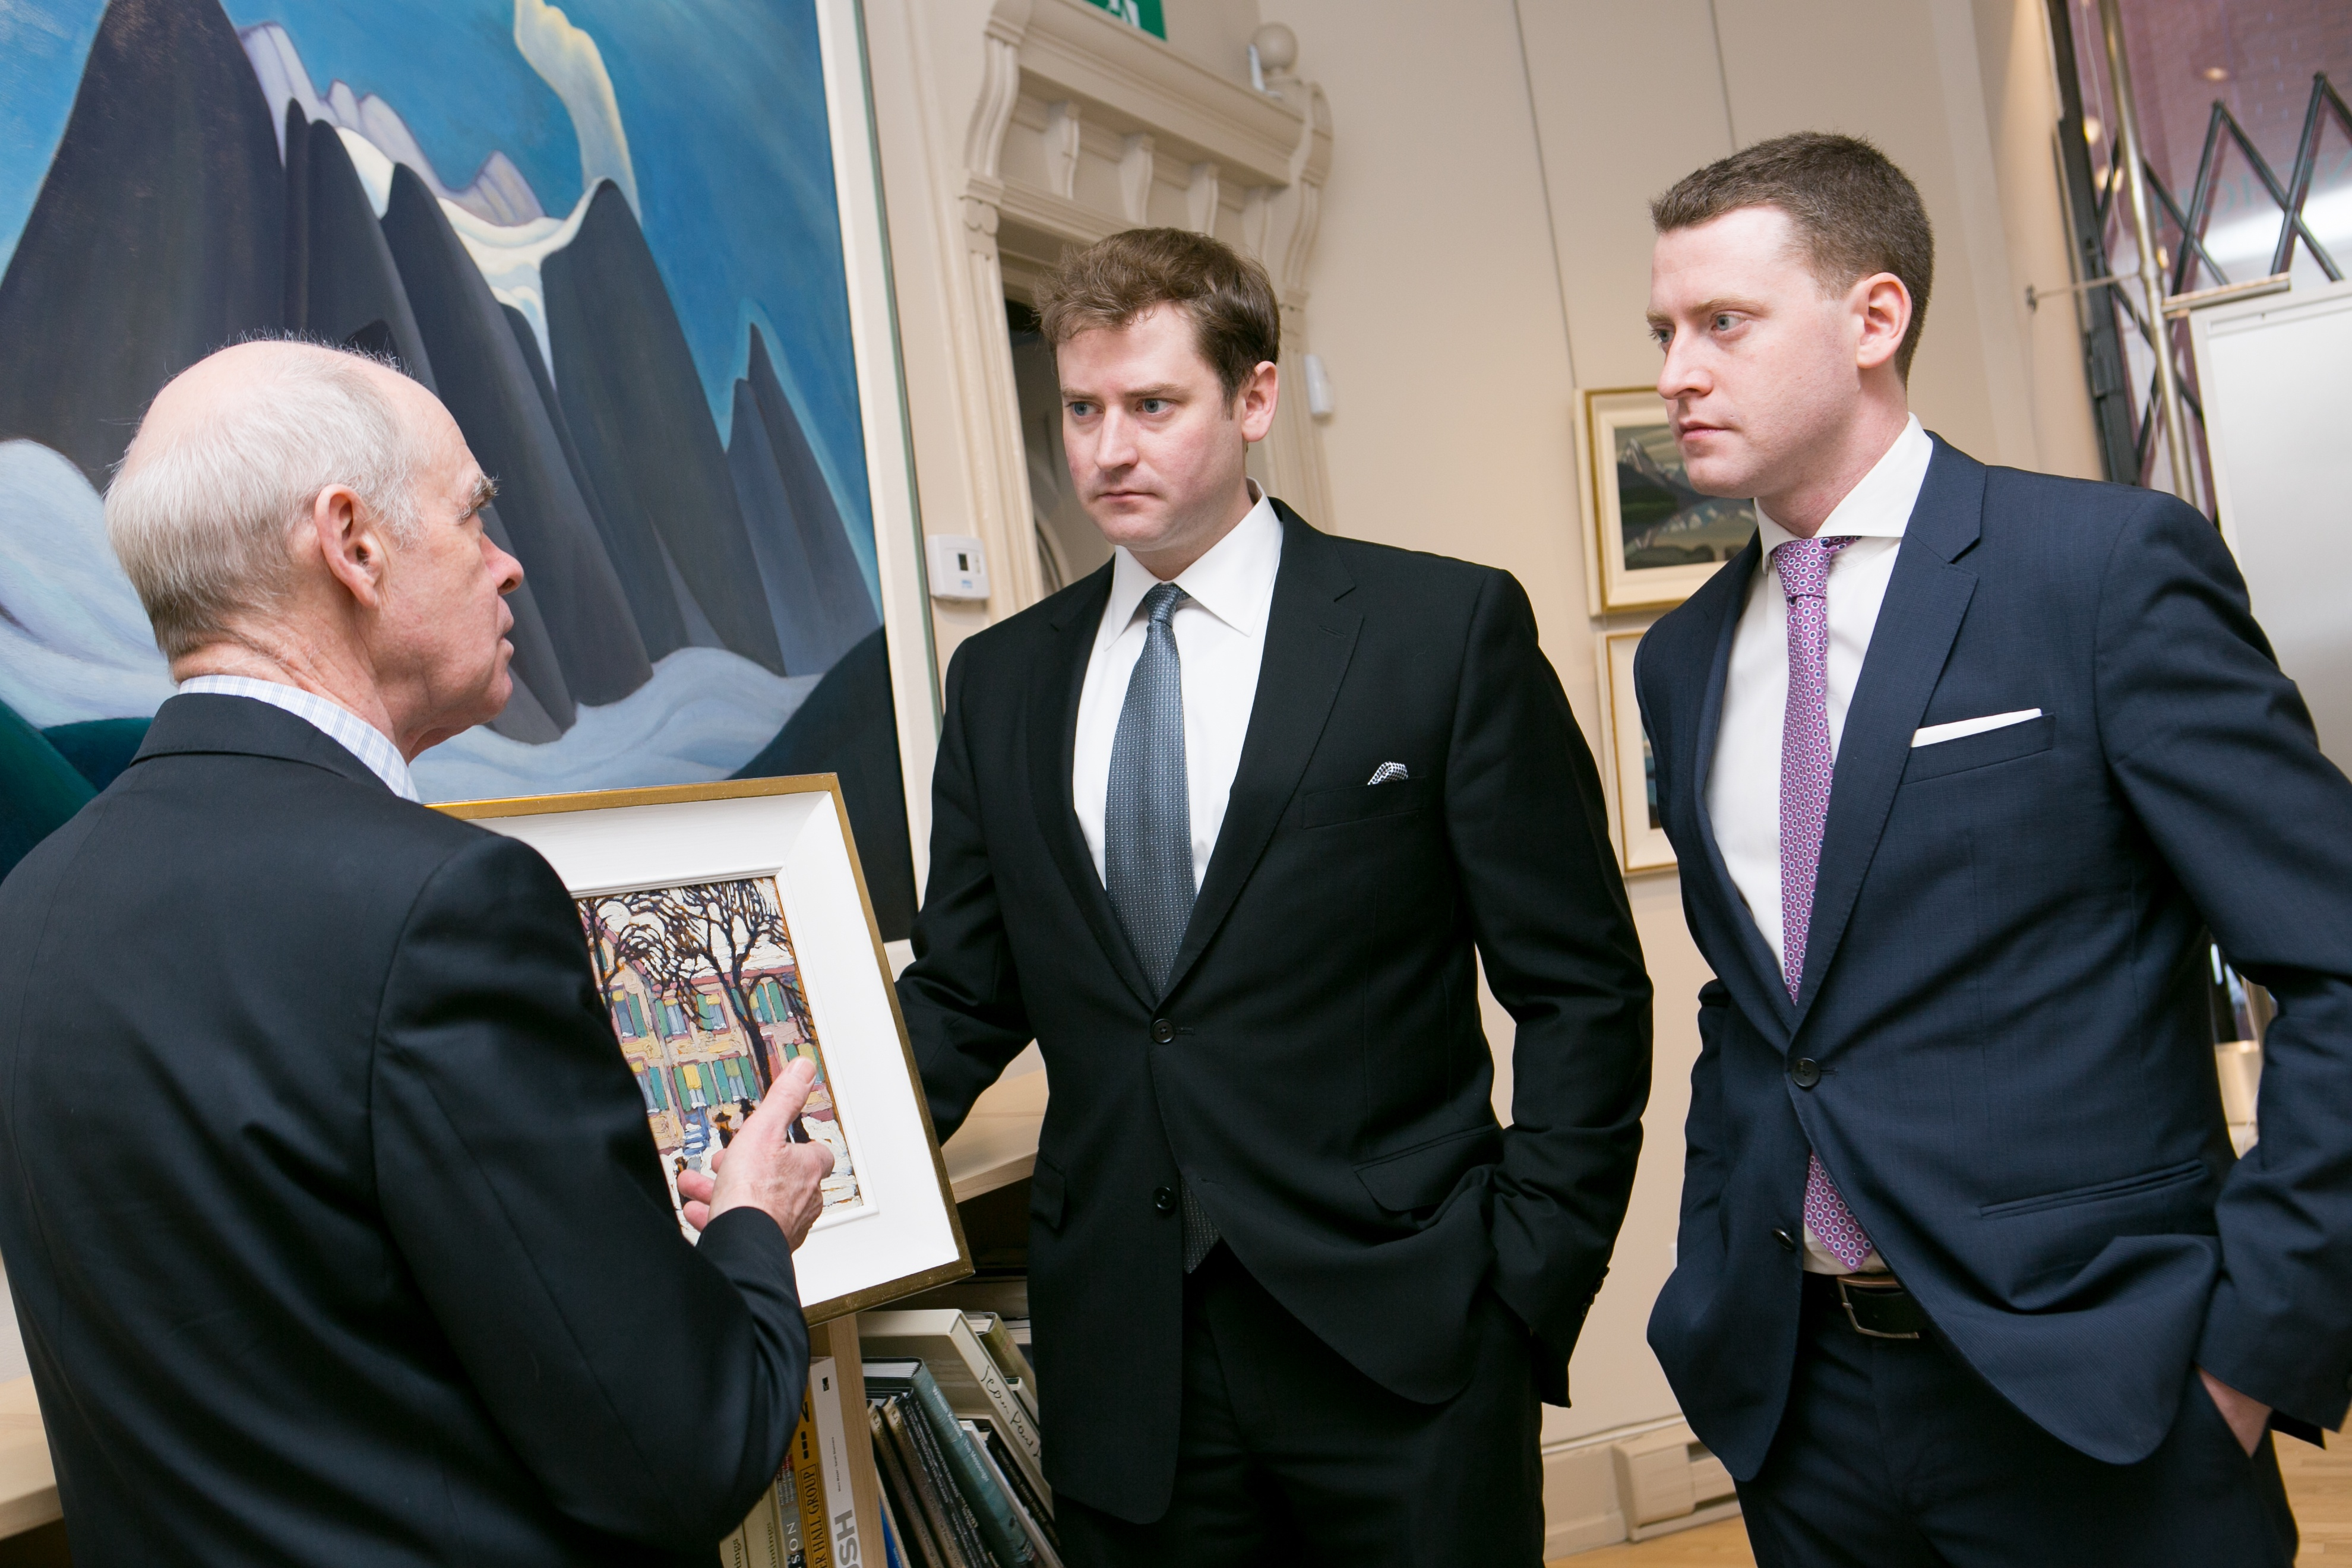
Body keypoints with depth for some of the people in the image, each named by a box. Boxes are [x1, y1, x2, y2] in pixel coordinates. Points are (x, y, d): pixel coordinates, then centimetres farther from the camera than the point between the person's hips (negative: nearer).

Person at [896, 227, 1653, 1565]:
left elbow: (1581, 988, -4)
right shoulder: (1002, 679, 7)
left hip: (1398, 1342, -3)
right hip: (1122, 1358, 3)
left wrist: (1530, 1279, -8)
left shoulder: (1447, 628, -4)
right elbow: (965, 994, 9)